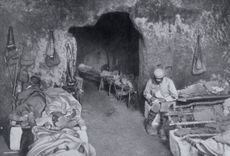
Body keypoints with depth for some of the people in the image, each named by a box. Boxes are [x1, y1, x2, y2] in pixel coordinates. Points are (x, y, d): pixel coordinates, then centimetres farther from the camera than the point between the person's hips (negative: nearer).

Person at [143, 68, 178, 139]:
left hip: (166, 101, -2)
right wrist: (151, 98, -13)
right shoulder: (150, 81, -5)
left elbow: (175, 96, -10)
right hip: (154, 101, 3)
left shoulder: (168, 81, -11)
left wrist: (164, 99, -20)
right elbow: (146, 93, 6)